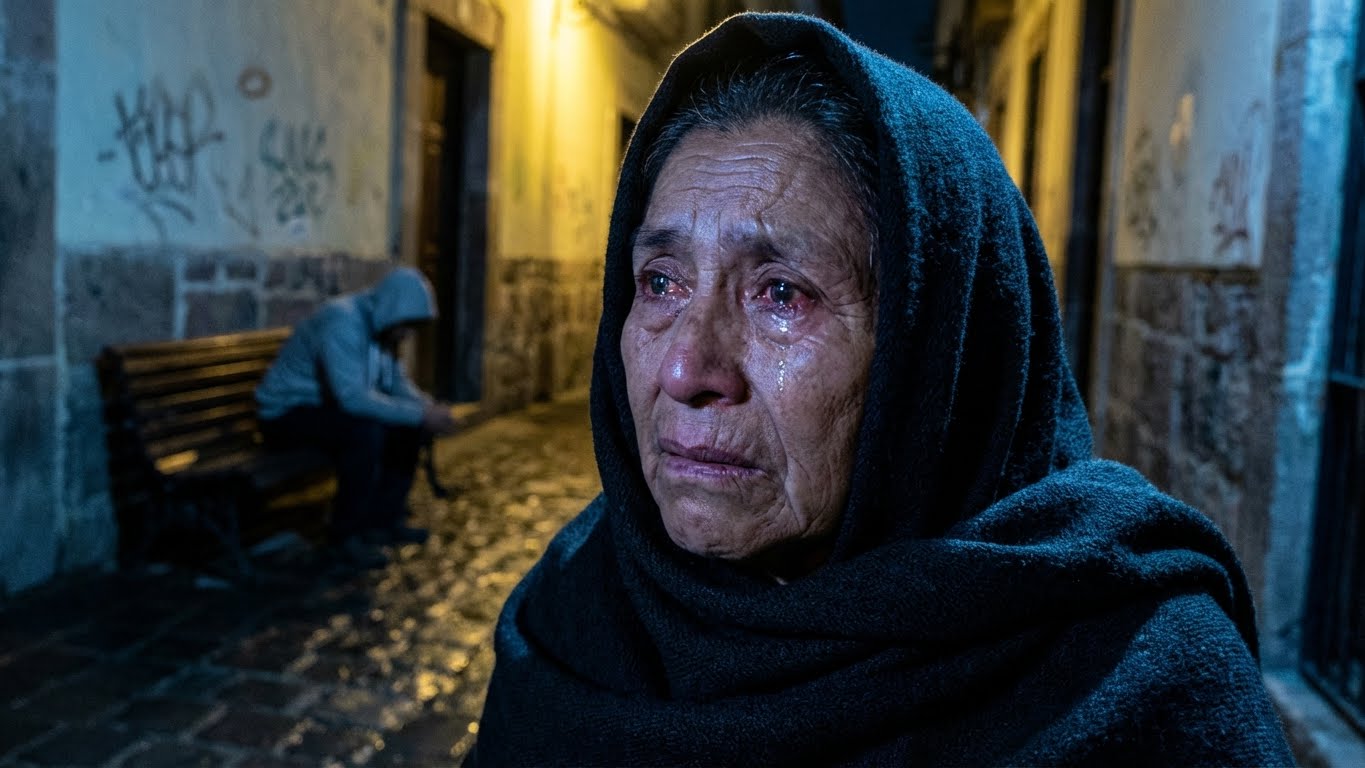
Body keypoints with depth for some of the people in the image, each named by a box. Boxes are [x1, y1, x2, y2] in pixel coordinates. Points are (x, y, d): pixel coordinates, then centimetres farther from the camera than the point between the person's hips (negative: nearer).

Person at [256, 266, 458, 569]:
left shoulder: (380, 326, 1)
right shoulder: (342, 322, -28)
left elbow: (397, 382, 8)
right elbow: (352, 397, -37)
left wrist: (430, 408, -13)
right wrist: (420, 415, -34)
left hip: (328, 406, 9)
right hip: (286, 414, -9)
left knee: (409, 426, -1)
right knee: (366, 430, -32)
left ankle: (383, 520, 8)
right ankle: (347, 534, -17)